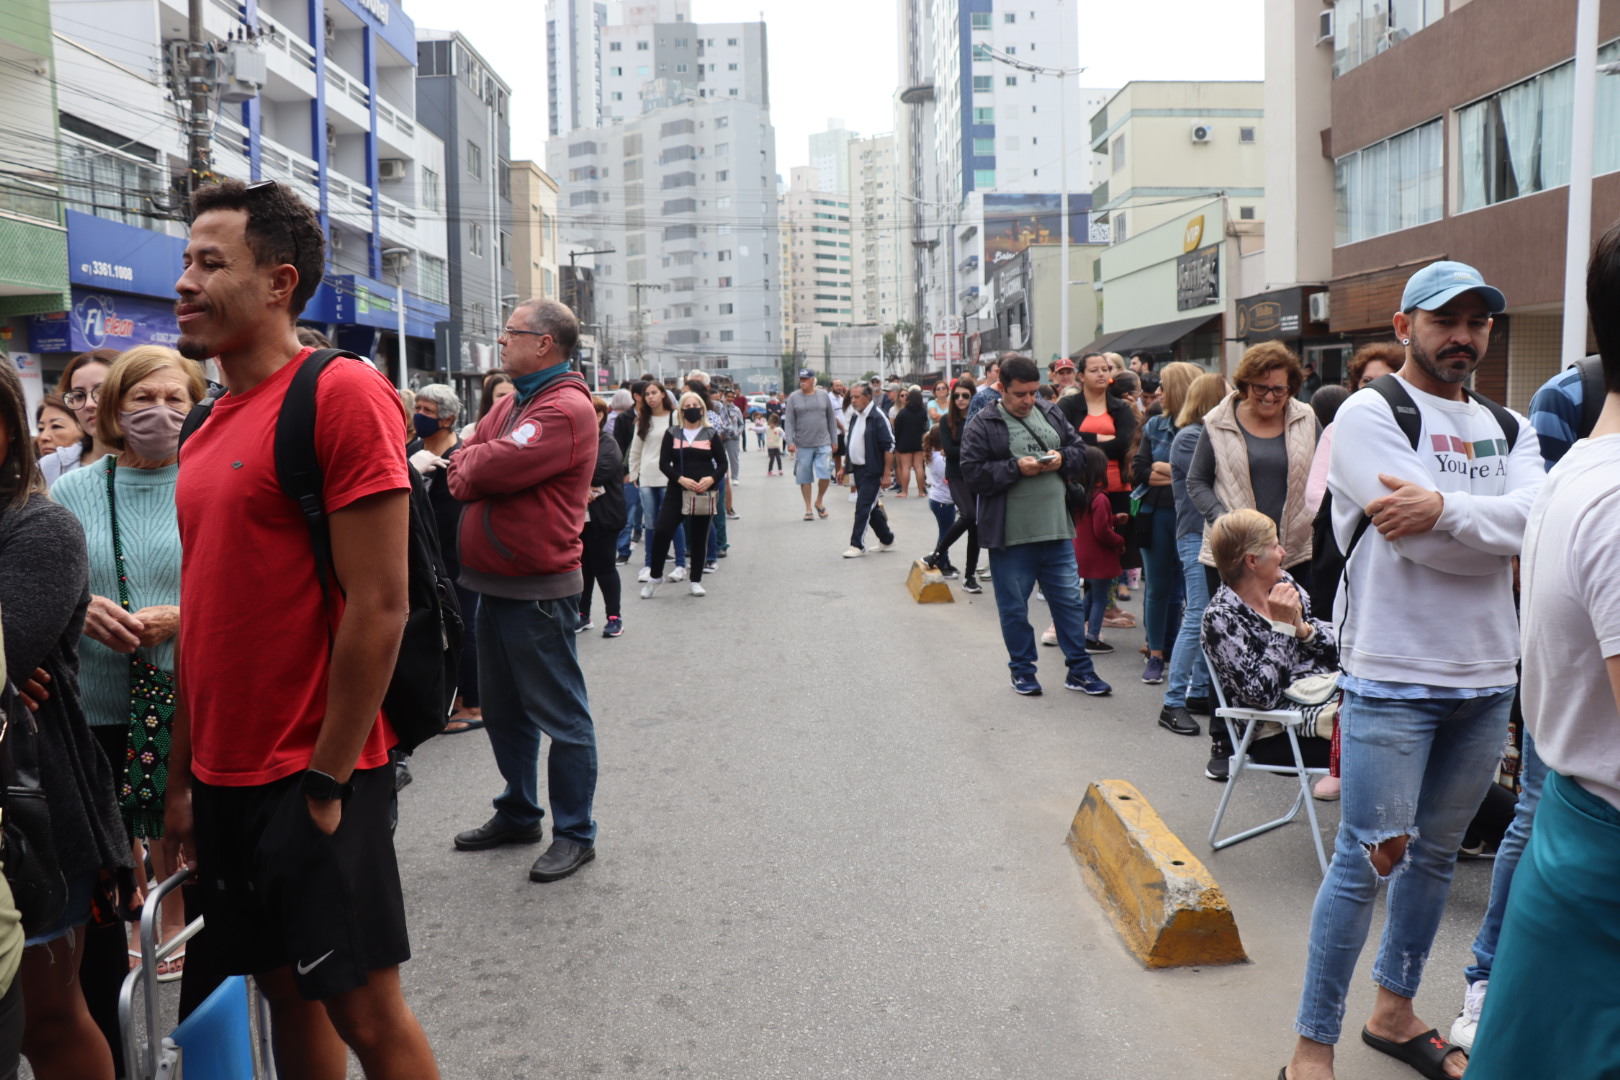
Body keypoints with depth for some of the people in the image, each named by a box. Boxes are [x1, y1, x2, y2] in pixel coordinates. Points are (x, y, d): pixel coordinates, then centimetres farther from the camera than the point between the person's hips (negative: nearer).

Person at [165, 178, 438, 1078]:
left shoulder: (341, 395, -13)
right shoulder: (210, 429, 12)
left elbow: (378, 609, -18)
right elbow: (206, 613, 15)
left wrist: (326, 782, -15)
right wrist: (183, 778, 14)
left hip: (313, 776, -7)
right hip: (225, 776, 7)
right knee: (284, 991, 17)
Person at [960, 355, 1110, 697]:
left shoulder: (1051, 414, 10)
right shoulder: (982, 425, -6)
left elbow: (1079, 449, 16)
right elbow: (973, 474, -12)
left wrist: (1062, 458, -6)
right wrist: (1016, 468, -20)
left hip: (1057, 530, 4)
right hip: (1010, 537, -4)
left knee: (1069, 600, 10)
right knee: (1014, 608, 8)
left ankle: (1079, 670, 21)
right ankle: (1022, 669, 24)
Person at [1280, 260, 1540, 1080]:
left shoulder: (1507, 427, 12)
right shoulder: (1370, 412, -6)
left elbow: (1537, 519, -9)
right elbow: (1428, 544, -18)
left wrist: (1444, 506, -22)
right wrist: (1495, 535, -5)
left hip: (1486, 679, 7)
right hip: (1393, 677, -6)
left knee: (1436, 854, 16)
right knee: (1366, 861, -3)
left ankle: (1394, 1012, 33)